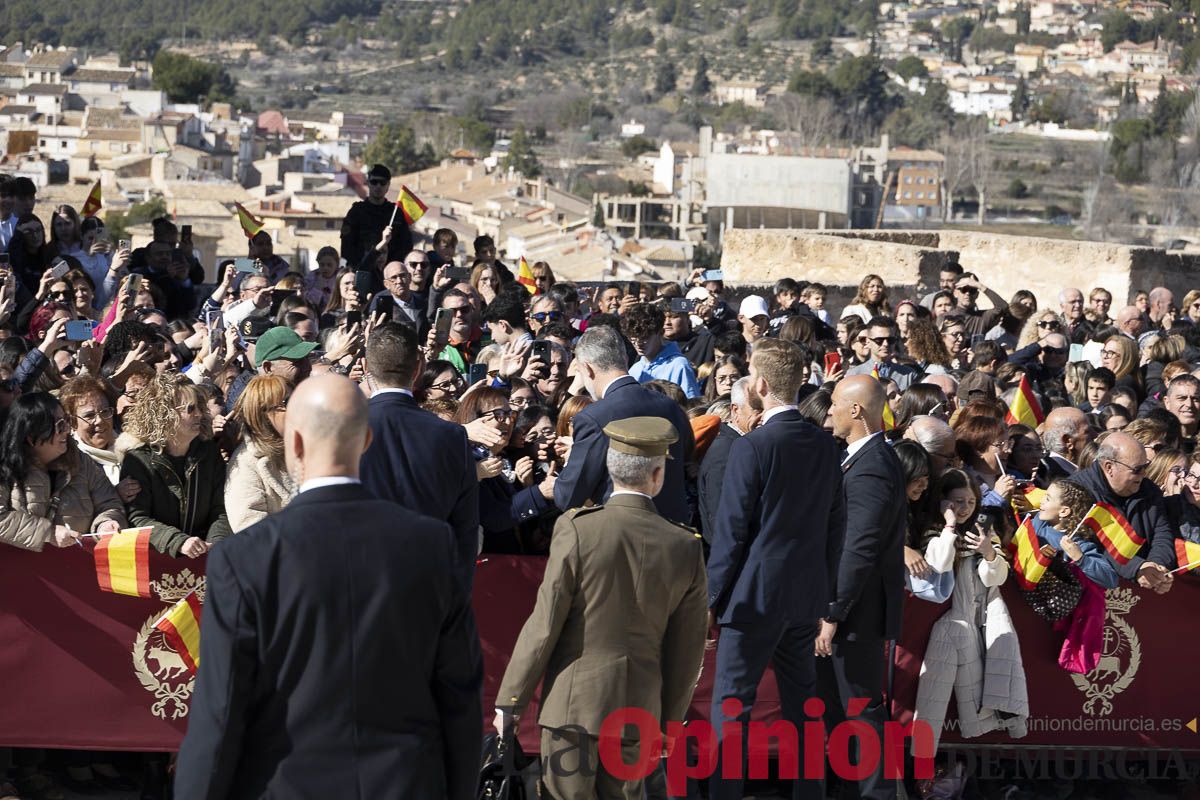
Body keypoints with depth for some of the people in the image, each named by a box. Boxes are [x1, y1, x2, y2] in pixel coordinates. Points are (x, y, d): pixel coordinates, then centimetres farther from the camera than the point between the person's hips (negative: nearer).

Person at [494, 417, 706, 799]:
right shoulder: (686, 547, -4)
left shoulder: (577, 529, -13)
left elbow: (544, 624, -12)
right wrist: (671, 714, 17)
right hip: (639, 707, 3)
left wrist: (509, 700, -2)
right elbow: (686, 648, 4)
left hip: (573, 703, -3)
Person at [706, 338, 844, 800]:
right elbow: (835, 524, 8)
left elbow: (731, 531, -13)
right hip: (808, 595, 6)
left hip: (756, 596, -6)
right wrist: (825, 591, 17)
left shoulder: (752, 447, -15)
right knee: (802, 702, 15)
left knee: (731, 704, 1)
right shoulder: (825, 445, 3)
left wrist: (713, 597, -5)